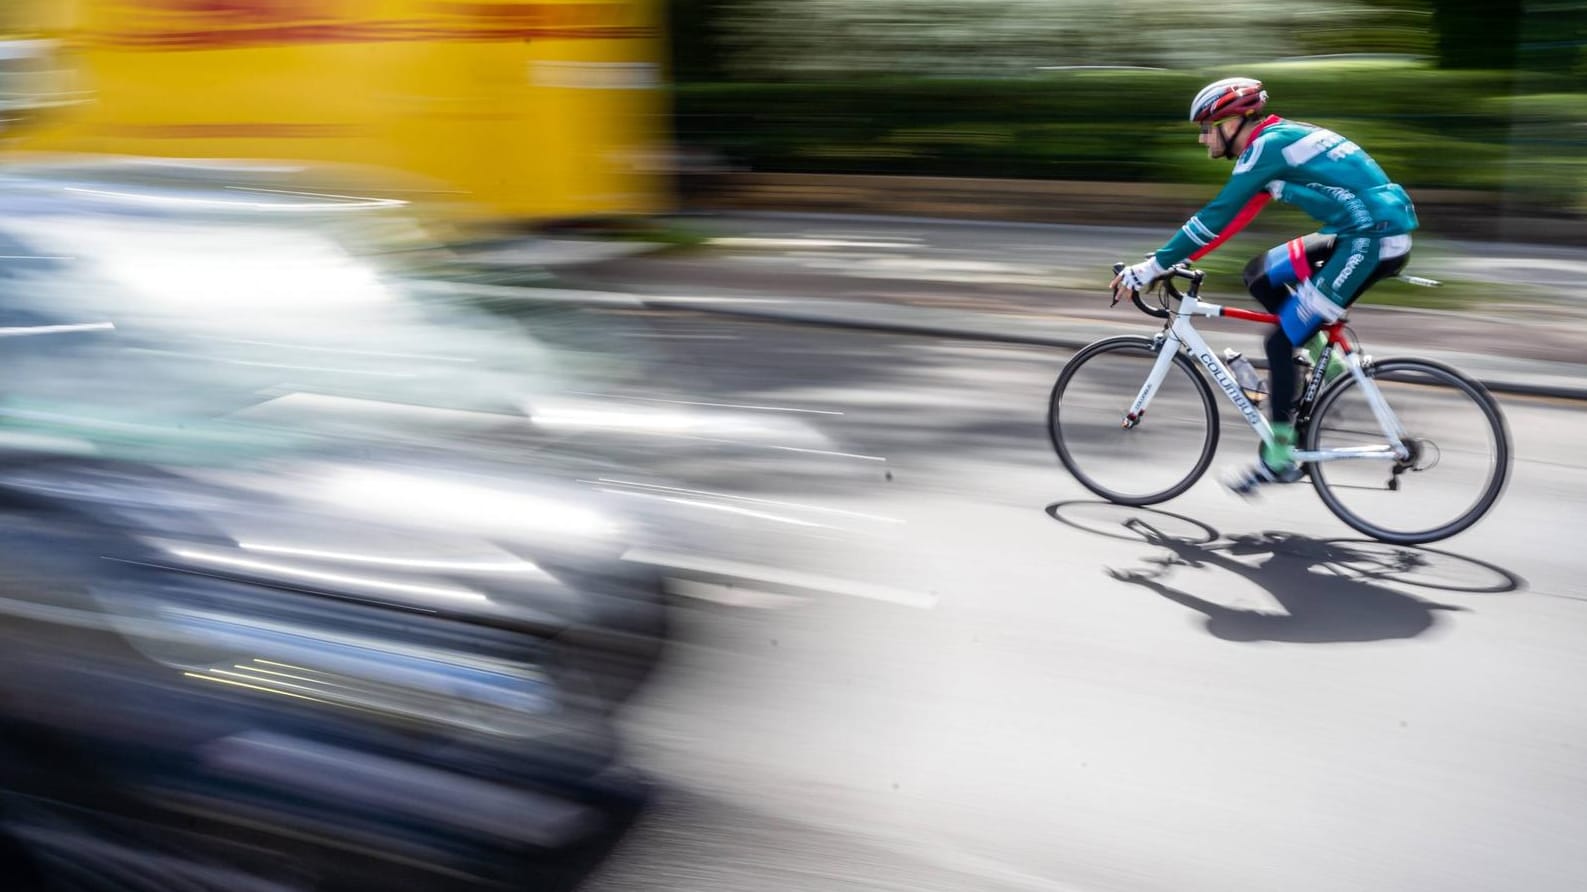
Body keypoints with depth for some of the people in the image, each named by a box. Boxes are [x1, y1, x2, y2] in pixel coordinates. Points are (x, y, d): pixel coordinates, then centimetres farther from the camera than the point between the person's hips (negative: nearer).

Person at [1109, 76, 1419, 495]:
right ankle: (1327, 361, 15)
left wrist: (1151, 268, -13)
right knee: (1260, 274, 14)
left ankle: (1279, 457, 5)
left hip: (1372, 240, -9)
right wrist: (1170, 260, 18)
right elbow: (1230, 217, 20)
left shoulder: (1267, 146, -12)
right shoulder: (1276, 140, 16)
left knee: (1280, 342, -4)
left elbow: (1216, 217, -16)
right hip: (1363, 232, 9)